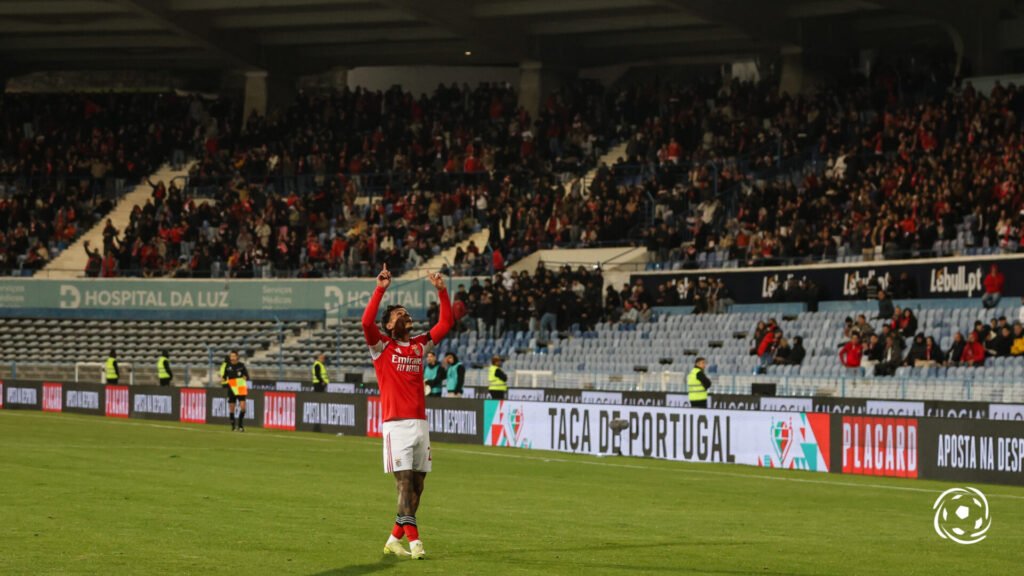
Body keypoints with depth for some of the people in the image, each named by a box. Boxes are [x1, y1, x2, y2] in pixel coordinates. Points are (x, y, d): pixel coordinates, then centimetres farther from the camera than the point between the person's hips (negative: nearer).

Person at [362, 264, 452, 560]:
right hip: (397, 424, -6)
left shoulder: (420, 345, 15)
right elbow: (367, 322, -16)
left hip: (420, 423, 6)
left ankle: (395, 539, 16)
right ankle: (414, 541, -14)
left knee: (417, 485, 6)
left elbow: (445, 323, 15)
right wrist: (380, 290, -19)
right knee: (405, 483, -11)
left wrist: (441, 291, 5)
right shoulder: (382, 346, 1)